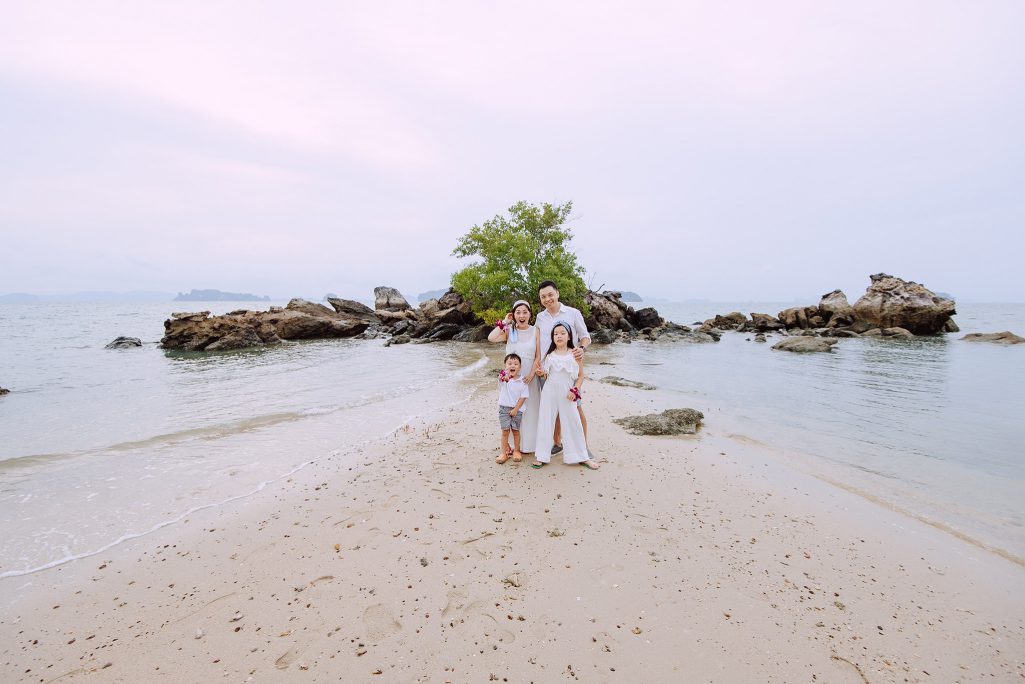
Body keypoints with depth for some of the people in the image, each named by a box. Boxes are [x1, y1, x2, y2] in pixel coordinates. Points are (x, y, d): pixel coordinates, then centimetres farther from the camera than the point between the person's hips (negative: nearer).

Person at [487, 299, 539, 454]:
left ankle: (528, 445, 20)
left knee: (529, 410, 7)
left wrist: (531, 374, -13)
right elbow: (491, 338, -17)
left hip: (529, 376, 0)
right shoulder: (509, 331, 0)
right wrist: (504, 322, -9)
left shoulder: (535, 332, 0)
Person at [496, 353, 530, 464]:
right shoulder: (504, 377, -9)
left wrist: (515, 409, -10)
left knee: (515, 430, 8)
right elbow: (501, 378, -35)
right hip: (504, 408, -1)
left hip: (516, 409, 1)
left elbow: (523, 397, -5)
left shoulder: (522, 381, -5)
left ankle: (516, 451, 25)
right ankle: (504, 452, 13)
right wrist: (506, 376, -59)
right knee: (505, 431, 2)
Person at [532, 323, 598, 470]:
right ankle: (542, 456, 15)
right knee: (545, 422, 5)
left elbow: (581, 376, 0)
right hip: (550, 392, 2)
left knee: (573, 424, 4)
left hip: (567, 394, -2)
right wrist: (540, 372, -8)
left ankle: (582, 457, 18)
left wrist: (574, 390, -12)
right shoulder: (549, 354, 4)